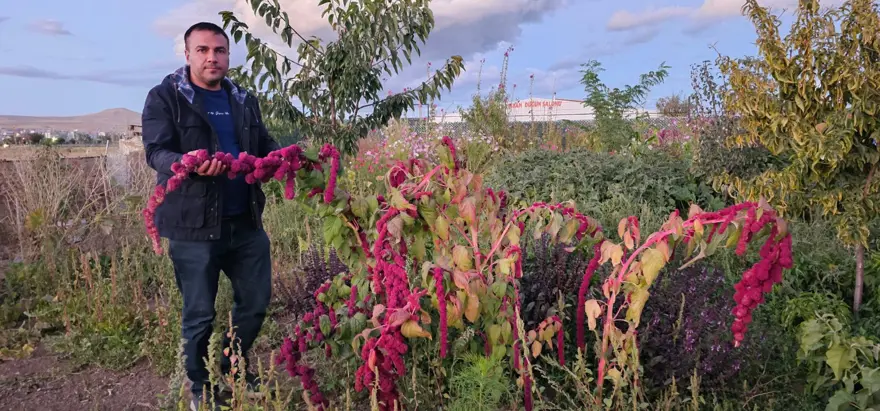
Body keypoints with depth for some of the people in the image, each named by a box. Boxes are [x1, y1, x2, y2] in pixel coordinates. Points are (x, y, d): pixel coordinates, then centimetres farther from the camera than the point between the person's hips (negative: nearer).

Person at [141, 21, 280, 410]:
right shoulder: (164, 97, -4)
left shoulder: (244, 100, 12)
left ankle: (234, 372, 38)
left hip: (247, 223, 5)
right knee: (199, 315, 6)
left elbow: (265, 147, 15)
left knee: (256, 301, 14)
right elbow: (156, 152, -13)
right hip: (193, 226, -5)